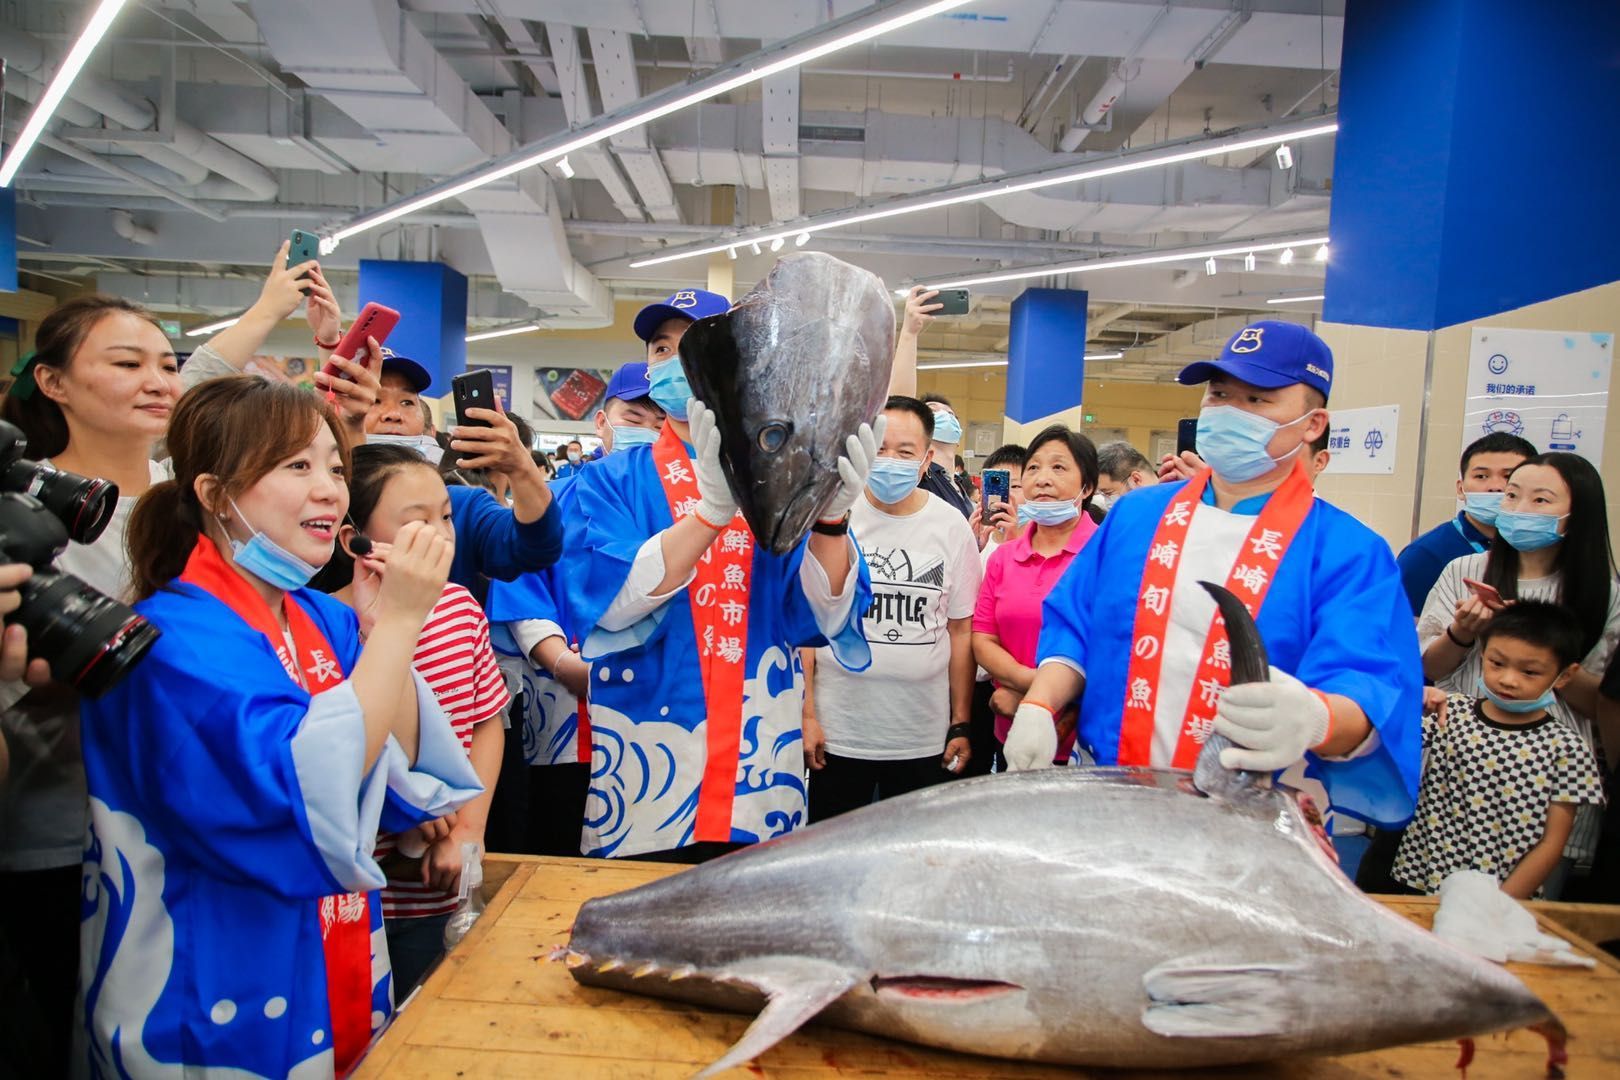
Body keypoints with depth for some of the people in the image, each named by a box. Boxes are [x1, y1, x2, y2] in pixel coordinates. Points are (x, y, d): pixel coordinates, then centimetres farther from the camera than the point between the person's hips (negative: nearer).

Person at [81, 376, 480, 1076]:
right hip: (220, 1009, -7)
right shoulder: (175, 636, -20)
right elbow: (305, 796, -32)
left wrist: (390, 626, -14)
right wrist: (397, 624, -29)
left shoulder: (324, 620, 1)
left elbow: (407, 786, -4)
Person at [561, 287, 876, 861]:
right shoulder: (612, 481, 1)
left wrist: (830, 517, -27)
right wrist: (713, 507, -29)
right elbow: (607, 603, -16)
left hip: (760, 771, 1)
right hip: (643, 771, 0)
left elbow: (822, 618, -8)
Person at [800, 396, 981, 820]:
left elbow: (961, 632, 6)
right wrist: (806, 715, -3)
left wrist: (960, 726, 5)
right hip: (837, 735, -1)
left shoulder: (953, 527, 1)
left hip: (924, 740, 1)